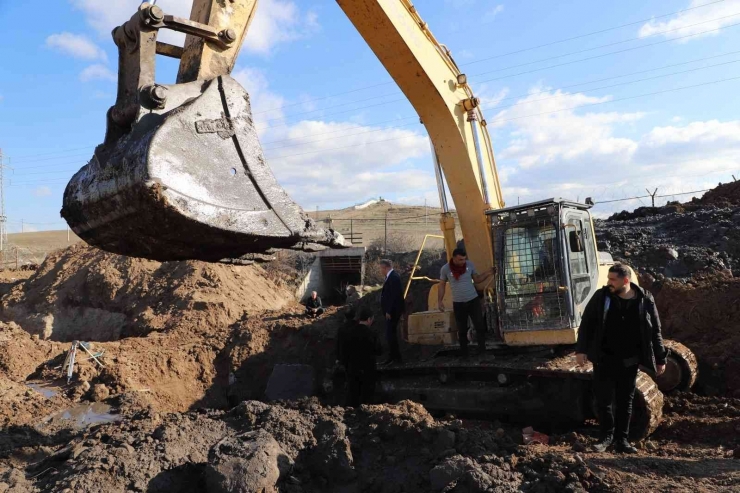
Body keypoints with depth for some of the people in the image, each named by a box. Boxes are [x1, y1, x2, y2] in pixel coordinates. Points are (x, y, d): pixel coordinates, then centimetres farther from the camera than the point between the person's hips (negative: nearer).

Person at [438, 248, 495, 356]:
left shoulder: (470, 264, -7)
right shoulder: (445, 268, -10)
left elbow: (477, 279, 5)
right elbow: (442, 285, 1)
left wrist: (487, 274, -12)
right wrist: (439, 301, -5)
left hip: (473, 300, 1)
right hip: (458, 303, -1)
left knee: (480, 327, 0)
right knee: (462, 330, 9)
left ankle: (482, 351, 13)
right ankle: (464, 354, 22)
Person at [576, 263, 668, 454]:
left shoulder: (645, 300, -5)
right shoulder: (601, 297, -6)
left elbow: (655, 331, 4)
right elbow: (586, 323, -1)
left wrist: (660, 358, 6)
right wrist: (581, 349, -7)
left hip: (629, 362, 1)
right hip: (604, 359, -1)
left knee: (625, 400, 9)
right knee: (604, 398, 2)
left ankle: (621, 439, 21)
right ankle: (606, 435, 18)